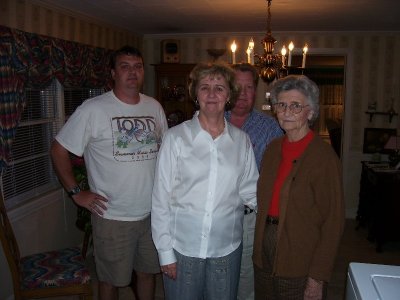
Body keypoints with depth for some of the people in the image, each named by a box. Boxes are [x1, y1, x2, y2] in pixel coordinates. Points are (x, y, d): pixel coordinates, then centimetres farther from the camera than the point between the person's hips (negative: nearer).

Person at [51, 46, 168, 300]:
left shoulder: (155, 107, 3)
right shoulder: (93, 109, -13)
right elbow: (59, 150, -7)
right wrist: (76, 193, -10)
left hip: (153, 212, 4)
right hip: (113, 216, -4)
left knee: (148, 271, 21)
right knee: (111, 280, 14)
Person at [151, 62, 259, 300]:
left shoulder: (242, 141, 1)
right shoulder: (176, 137, -6)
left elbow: (250, 191, 6)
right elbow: (161, 198, -5)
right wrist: (165, 252, -5)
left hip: (227, 249, 2)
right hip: (182, 247, -2)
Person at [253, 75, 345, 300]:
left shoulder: (324, 155, -15)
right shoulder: (273, 149, 5)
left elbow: (333, 221, -15)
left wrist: (318, 277, -15)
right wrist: (259, 249, 6)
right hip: (264, 257, 6)